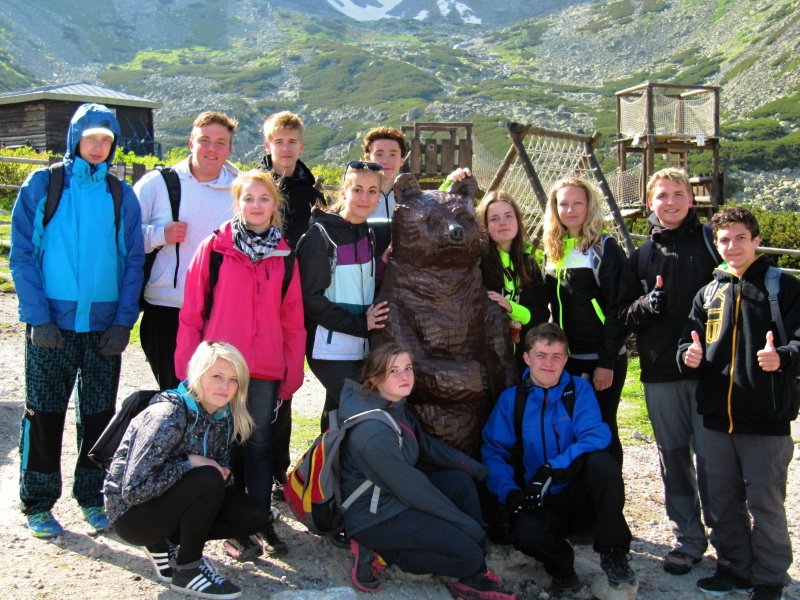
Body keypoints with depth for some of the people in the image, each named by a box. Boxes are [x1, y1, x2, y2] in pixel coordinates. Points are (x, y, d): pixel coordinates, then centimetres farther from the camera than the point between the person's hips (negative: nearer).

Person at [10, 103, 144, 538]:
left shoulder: (122, 195, 7)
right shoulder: (42, 185, 1)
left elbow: (134, 261, 6)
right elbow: (22, 254, -2)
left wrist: (124, 321, -4)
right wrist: (38, 316, -12)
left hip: (104, 324, 2)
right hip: (52, 322, -2)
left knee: (100, 414, 9)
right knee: (44, 413, 5)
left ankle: (91, 497, 24)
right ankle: (38, 504, 18)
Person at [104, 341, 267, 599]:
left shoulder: (223, 416, -4)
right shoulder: (169, 415, -27)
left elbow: (223, 471, 8)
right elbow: (135, 488, -31)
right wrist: (189, 462, -26)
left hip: (171, 501, 7)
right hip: (131, 513, -7)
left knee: (254, 516, -6)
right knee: (208, 479, -31)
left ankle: (166, 544, 7)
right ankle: (187, 571, -11)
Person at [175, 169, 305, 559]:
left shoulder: (284, 256, 7)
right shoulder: (214, 248, -1)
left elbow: (292, 319, 8)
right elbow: (192, 311, 0)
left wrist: (293, 371, 6)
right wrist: (188, 365, -3)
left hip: (266, 367, 2)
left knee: (259, 442, 10)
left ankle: (261, 522, 21)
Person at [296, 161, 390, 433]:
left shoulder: (368, 234, 12)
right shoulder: (321, 234, -10)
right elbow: (310, 297, -15)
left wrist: (383, 265, 0)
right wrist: (358, 323, -16)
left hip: (361, 347, 7)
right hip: (330, 347, -7)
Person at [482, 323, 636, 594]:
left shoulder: (579, 389, 0)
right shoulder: (511, 399, 1)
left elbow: (597, 436, -14)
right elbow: (493, 452, -2)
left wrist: (551, 470, -28)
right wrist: (510, 492, -21)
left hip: (580, 495, 1)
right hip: (541, 502, -1)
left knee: (601, 460, -30)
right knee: (526, 532, -35)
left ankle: (614, 554, -14)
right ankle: (561, 564, 2)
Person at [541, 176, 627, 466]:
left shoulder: (605, 247, -7)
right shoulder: (553, 249, 11)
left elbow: (615, 309, -11)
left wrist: (607, 363, -16)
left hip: (601, 359, -6)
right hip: (565, 358, 6)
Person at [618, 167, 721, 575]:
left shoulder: (710, 240, 4)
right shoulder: (642, 255, 12)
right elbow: (625, 315, 13)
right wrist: (648, 305, -9)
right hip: (660, 372, 3)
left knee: (711, 455, -1)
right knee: (673, 456, 10)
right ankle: (687, 539, 23)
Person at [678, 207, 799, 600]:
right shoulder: (708, 293, 12)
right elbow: (690, 342, 16)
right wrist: (689, 355, -5)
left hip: (766, 419, -5)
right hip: (717, 417, 5)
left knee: (765, 503, 4)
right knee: (723, 500, 14)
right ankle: (735, 568, 30)